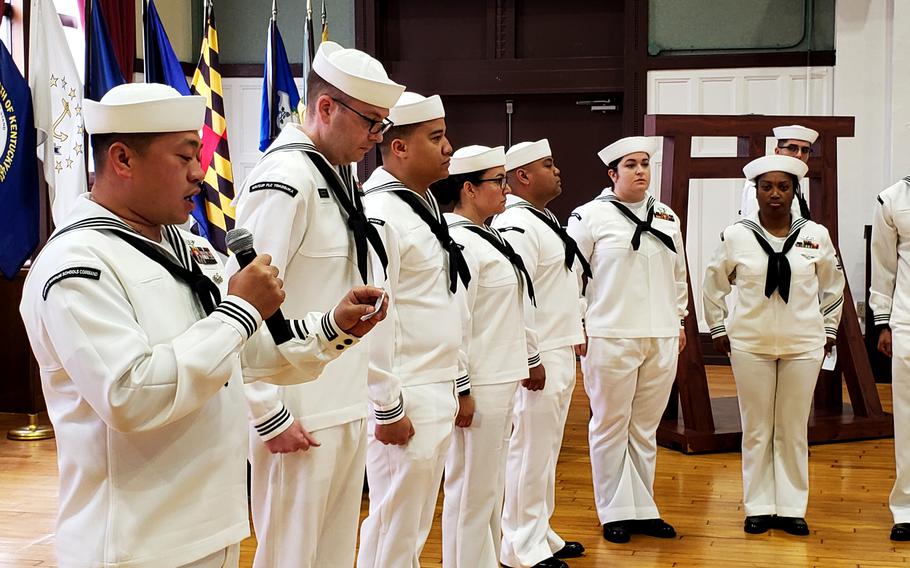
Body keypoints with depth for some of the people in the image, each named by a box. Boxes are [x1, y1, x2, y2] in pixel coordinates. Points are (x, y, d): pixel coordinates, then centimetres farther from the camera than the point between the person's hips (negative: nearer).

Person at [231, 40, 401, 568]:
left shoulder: (339, 175, 11)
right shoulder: (284, 179, -17)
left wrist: (362, 397, 15)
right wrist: (271, 417, -17)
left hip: (347, 409, 8)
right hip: (301, 417, -8)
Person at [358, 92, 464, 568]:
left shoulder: (426, 204, 13)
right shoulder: (379, 215, -17)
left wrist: (459, 380, 18)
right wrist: (387, 409, -18)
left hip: (438, 394, 9)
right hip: (406, 400, -9)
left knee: (415, 525, 18)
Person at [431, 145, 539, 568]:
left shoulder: (487, 239, 14)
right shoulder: (459, 244, -16)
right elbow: (452, 323, -20)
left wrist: (529, 358, 20)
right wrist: (460, 391, -20)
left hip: (500, 382, 10)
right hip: (478, 387, -10)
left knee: (490, 487, 18)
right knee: (471, 492, 0)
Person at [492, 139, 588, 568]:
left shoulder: (545, 220, 17)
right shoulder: (516, 226, -16)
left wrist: (574, 330, 21)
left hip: (561, 354, 10)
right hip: (538, 358, -10)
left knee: (546, 449, 17)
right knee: (530, 451, -3)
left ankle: (540, 533, 28)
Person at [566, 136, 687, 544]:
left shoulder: (667, 218, 13)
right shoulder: (590, 216, -4)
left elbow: (678, 275, 20)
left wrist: (679, 320, 17)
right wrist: (577, 325, -7)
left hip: (661, 341, 5)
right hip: (610, 338, -5)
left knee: (645, 428, 13)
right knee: (610, 427, 4)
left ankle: (643, 509, 23)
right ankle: (615, 513, 14)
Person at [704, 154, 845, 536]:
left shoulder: (816, 235, -1)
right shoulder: (736, 235, -4)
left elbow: (833, 286, 14)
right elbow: (713, 285, 8)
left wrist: (829, 329, 12)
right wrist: (718, 329, 7)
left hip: (803, 346, 1)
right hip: (750, 345, -1)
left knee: (794, 430, 7)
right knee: (756, 429, 6)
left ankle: (791, 509, 19)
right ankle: (758, 508, 17)